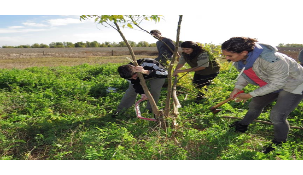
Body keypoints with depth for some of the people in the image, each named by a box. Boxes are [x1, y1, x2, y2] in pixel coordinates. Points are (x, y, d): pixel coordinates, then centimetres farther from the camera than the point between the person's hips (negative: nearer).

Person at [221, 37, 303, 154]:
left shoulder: (271, 60, -42)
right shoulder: (239, 58, -18)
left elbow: (277, 83, -31)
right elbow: (243, 74, 0)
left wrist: (250, 95, -28)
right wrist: (237, 88, -17)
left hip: (294, 85, -7)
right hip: (271, 83, 7)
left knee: (276, 116, -13)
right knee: (255, 105, 17)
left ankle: (279, 143, 15)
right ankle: (243, 125, 42)